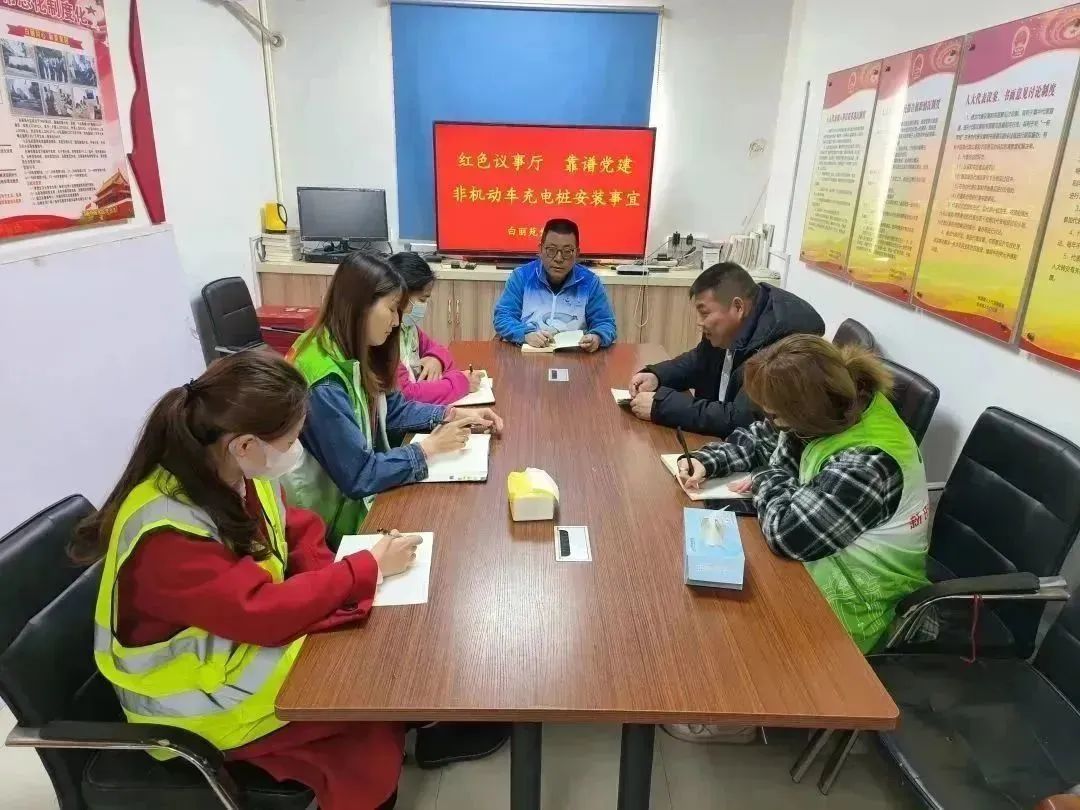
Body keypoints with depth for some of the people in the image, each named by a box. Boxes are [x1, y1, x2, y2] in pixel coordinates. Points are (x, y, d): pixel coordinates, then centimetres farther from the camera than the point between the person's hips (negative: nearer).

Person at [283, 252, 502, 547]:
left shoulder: (350, 353, -2)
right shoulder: (324, 385, -30)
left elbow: (393, 408, 10)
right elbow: (359, 477, -27)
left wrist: (454, 415, -2)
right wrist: (430, 447, -18)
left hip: (364, 491, 8)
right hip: (343, 513, -8)